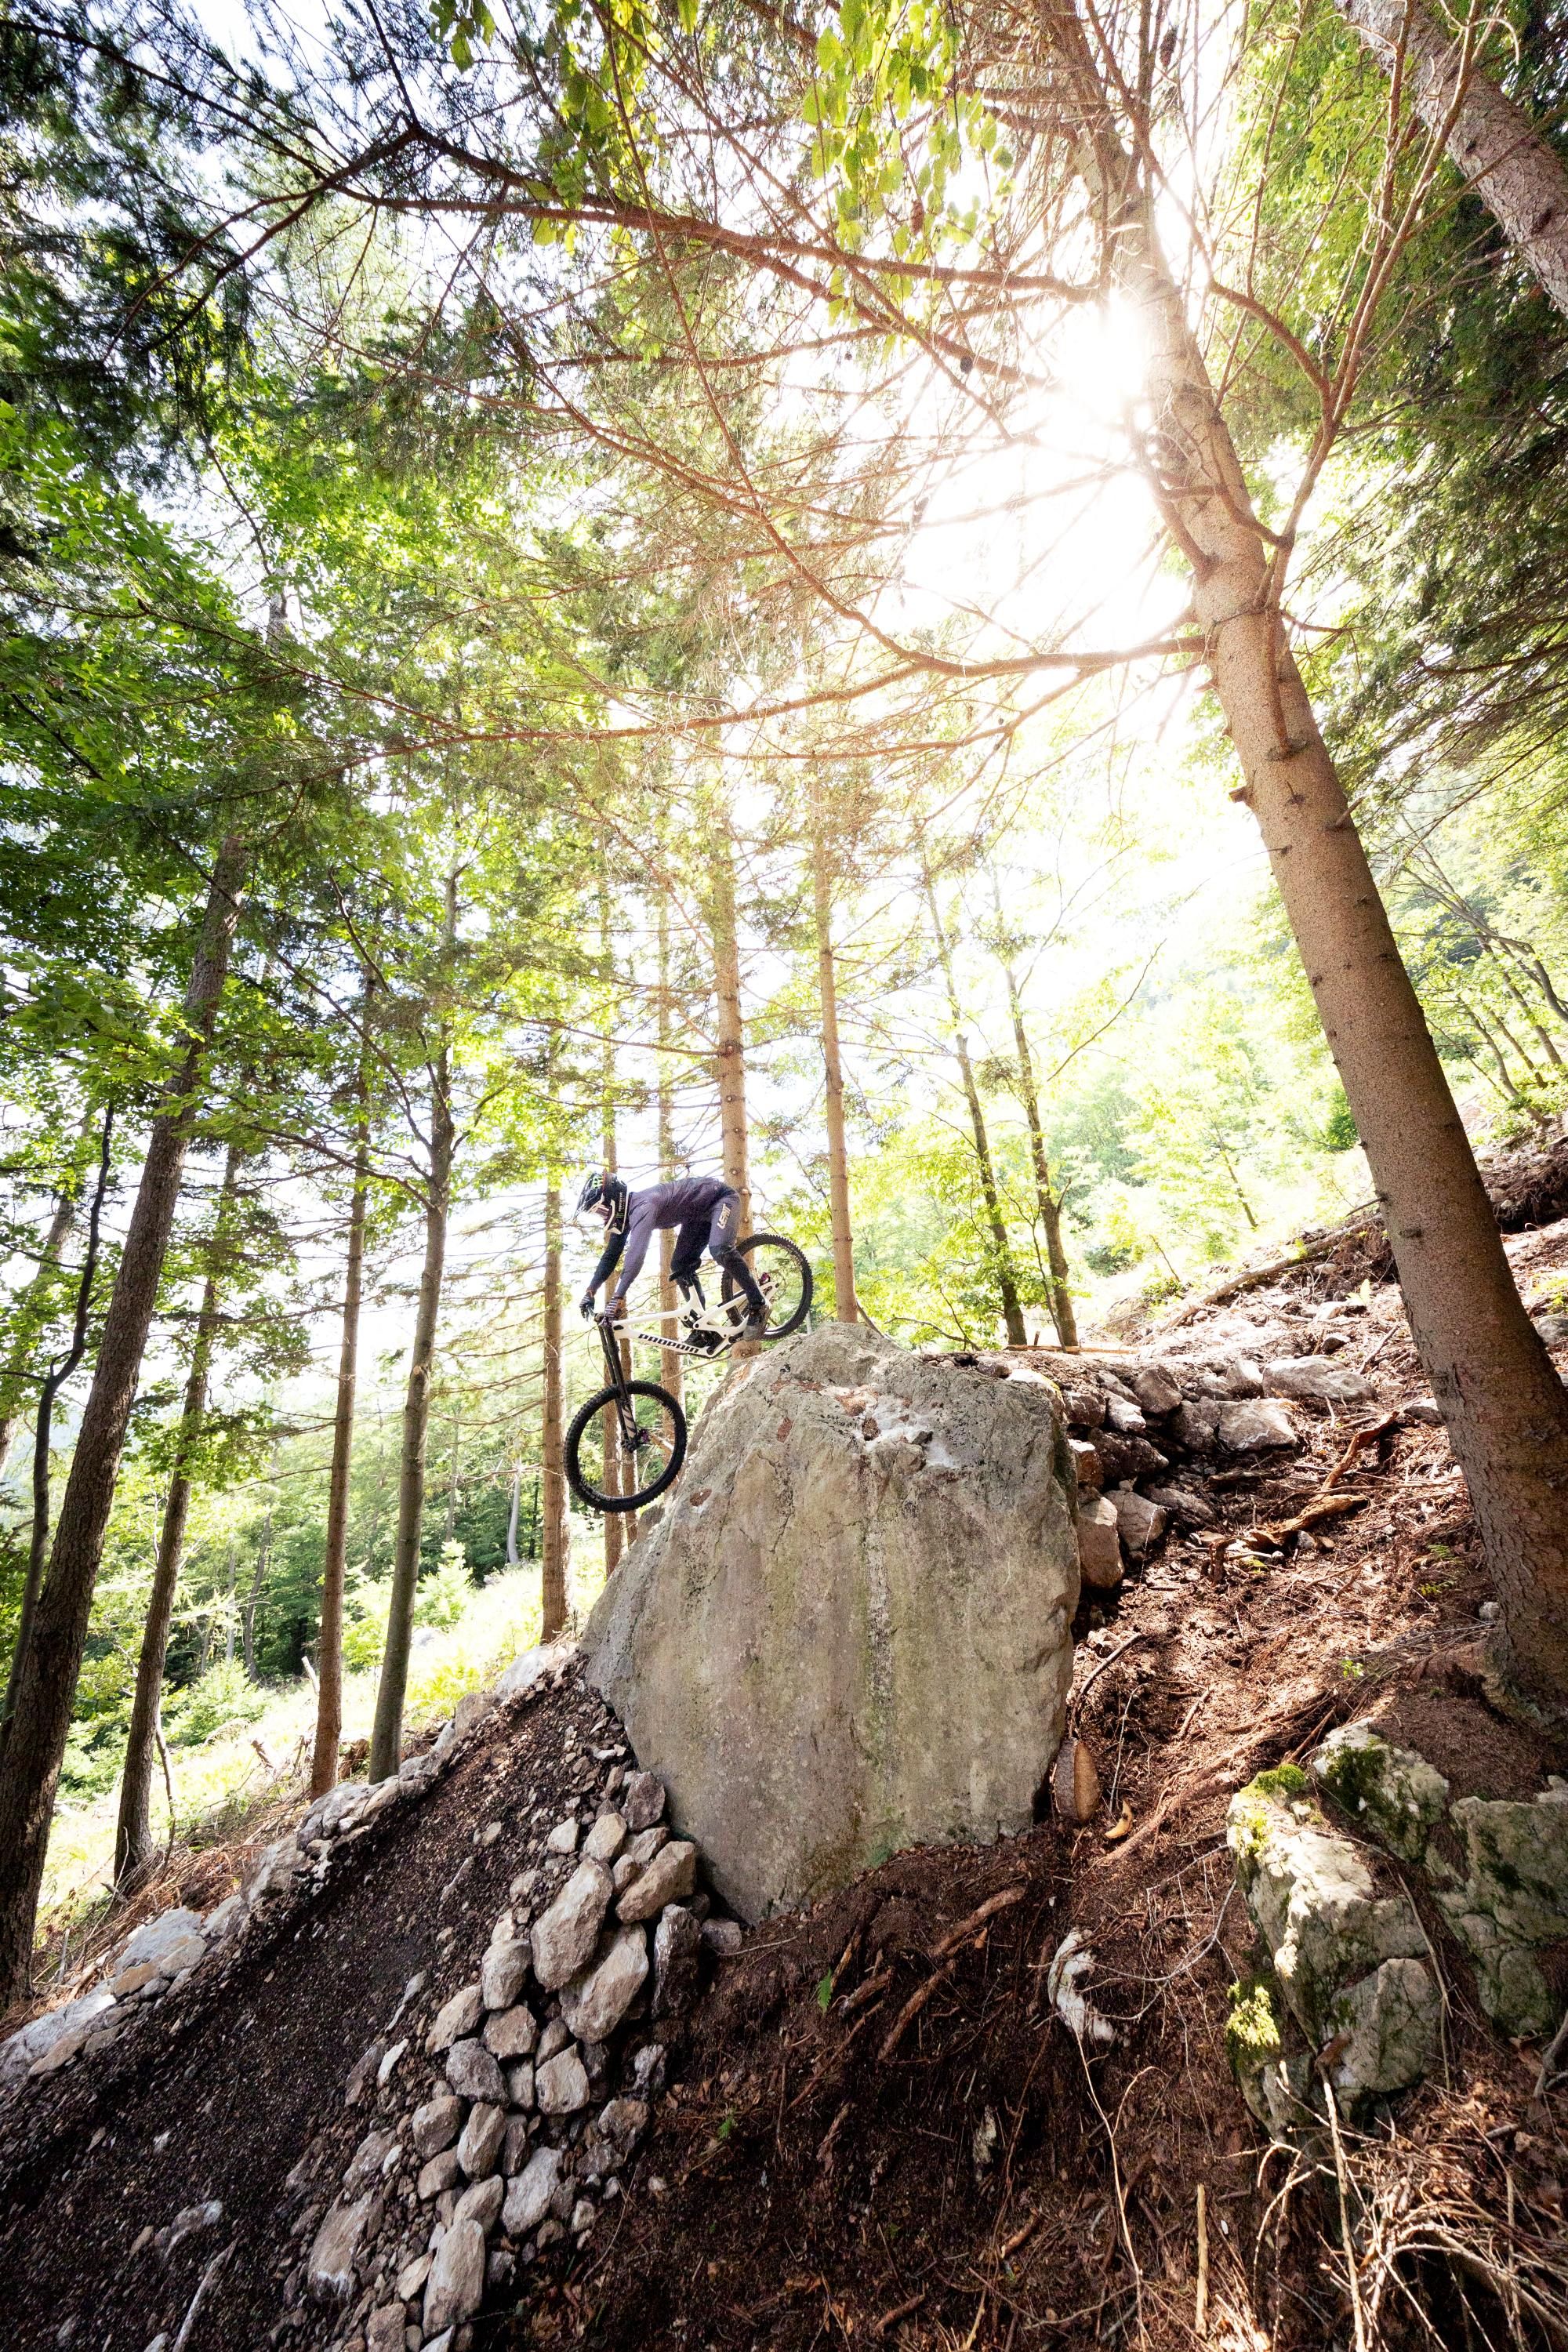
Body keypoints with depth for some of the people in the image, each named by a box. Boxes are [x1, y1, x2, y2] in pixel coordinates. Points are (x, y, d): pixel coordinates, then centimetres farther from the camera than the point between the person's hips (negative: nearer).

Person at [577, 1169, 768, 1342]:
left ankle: (757, 1306, -18)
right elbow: (611, 1256, 4)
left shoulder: (642, 1205, -33)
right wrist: (589, 1292, -2)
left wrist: (617, 1298, -48)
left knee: (720, 1249, -33)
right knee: (680, 1266, 0)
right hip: (699, 1213, 10)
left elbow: (636, 1253, -45)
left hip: (721, 1197, -10)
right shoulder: (624, 1213, -3)